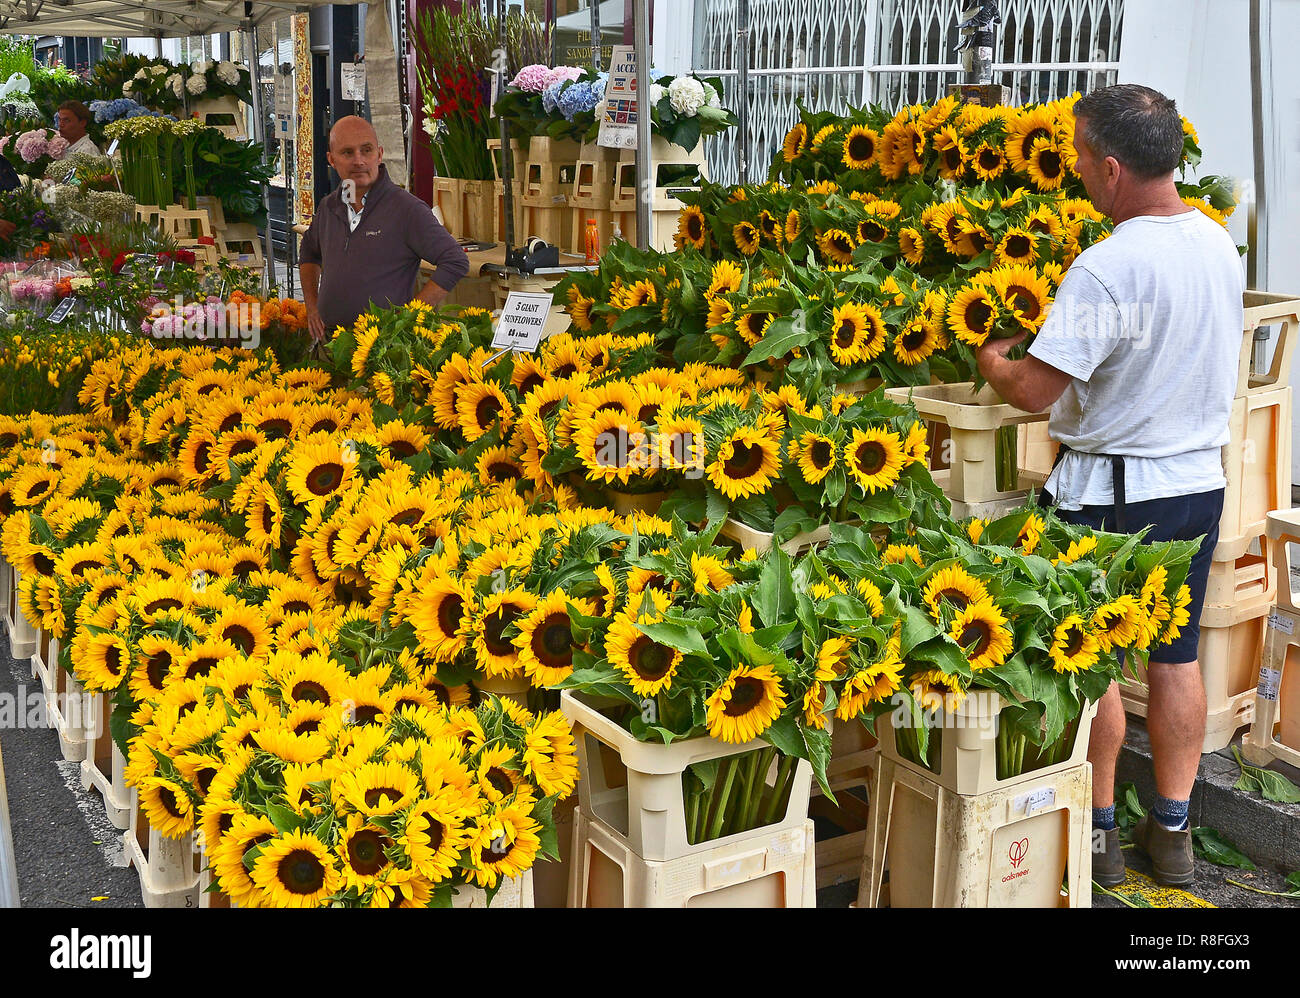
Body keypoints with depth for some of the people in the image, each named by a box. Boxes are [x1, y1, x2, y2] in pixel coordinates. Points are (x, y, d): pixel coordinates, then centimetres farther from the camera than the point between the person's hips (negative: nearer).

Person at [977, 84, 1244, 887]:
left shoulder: (1108, 268, -24)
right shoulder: (1219, 242, 2)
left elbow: (1035, 390, -23)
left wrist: (992, 361, -4)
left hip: (1113, 495, -7)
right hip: (1200, 481, 7)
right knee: (1177, 658, 16)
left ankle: (1099, 831, 21)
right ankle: (1173, 829, 28)